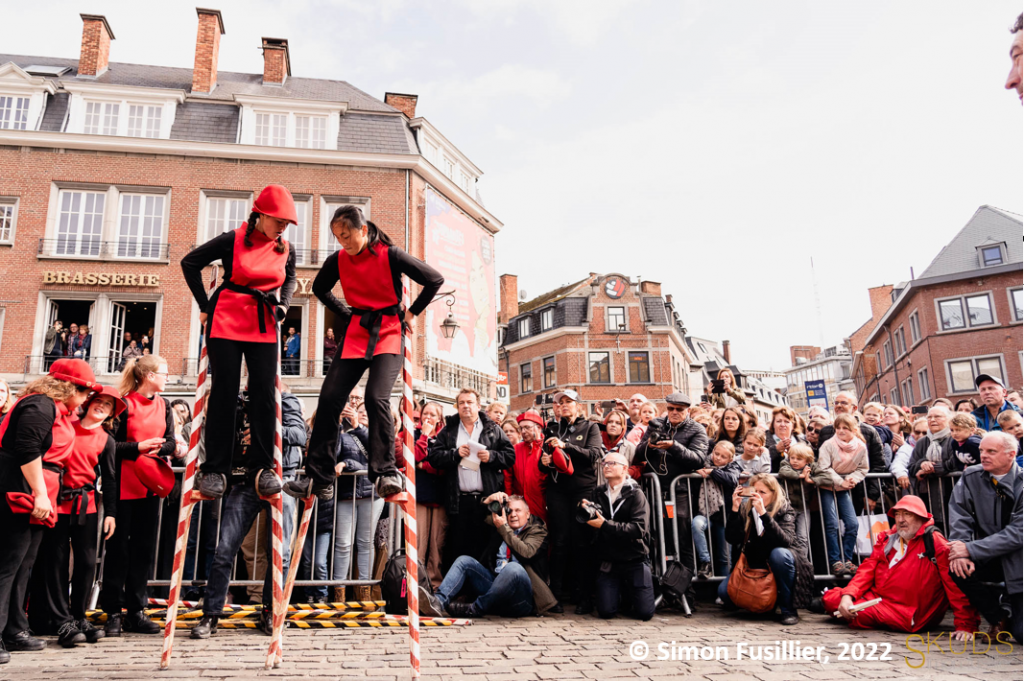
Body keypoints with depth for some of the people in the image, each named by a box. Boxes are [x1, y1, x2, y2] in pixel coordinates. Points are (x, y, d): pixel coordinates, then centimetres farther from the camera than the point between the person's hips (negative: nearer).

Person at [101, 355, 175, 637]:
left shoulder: (163, 405, 10)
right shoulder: (124, 404, -6)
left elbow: (170, 442, 5)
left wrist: (158, 449, -15)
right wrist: (138, 447, -22)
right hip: (123, 485, -5)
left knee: (144, 547, 8)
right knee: (118, 547, 2)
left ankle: (136, 611, 15)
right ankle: (113, 612, 11)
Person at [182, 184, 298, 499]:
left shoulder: (286, 249, 3)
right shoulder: (233, 240, -8)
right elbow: (190, 263, 1)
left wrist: (283, 305, 5)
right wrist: (204, 306, -1)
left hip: (264, 325, 3)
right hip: (227, 320, -3)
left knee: (264, 391, -4)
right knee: (224, 390, -3)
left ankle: (261, 466, 4)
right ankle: (215, 469, 5)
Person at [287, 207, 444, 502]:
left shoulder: (390, 255, -11)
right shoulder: (337, 260, 2)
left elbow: (435, 280, -6)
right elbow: (319, 288, 23)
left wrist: (411, 313, -1)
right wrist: (346, 313, 13)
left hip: (388, 333, -5)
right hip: (355, 332, 5)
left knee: (376, 397, -24)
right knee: (329, 398, -5)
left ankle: (386, 473, -14)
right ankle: (318, 477, 3)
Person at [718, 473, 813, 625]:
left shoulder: (785, 510, -12)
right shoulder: (745, 509, -5)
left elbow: (785, 541, -31)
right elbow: (732, 540, -14)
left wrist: (763, 513, -41)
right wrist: (735, 510, -26)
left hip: (779, 562, -3)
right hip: (753, 565, 4)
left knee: (779, 554, -37)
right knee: (724, 591, -16)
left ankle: (788, 608, -17)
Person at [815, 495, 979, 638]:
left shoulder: (935, 543, -10)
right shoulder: (887, 540, 9)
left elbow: (956, 586, -15)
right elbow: (867, 570, 5)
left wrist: (966, 625, -21)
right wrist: (848, 595, -12)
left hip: (908, 616, -6)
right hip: (876, 597, 6)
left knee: (856, 614, -24)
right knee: (830, 597, -7)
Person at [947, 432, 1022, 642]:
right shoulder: (971, 477, -3)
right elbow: (960, 516, -6)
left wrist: (971, 549, -26)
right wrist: (961, 552, -23)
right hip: (991, 559, 4)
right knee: (955, 567, -25)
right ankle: (1000, 618, 1)